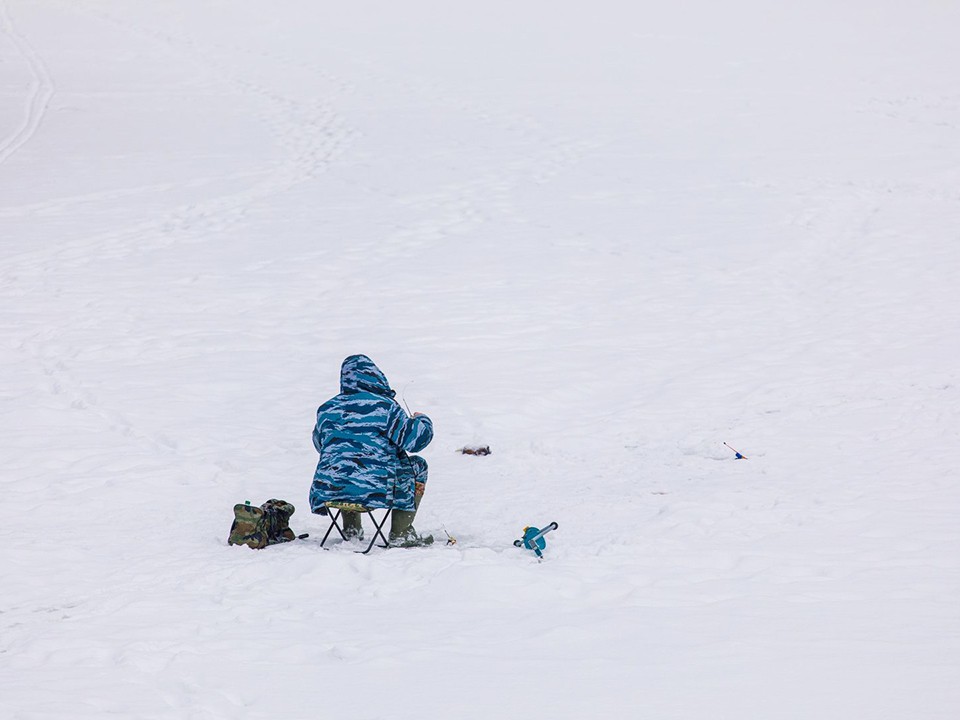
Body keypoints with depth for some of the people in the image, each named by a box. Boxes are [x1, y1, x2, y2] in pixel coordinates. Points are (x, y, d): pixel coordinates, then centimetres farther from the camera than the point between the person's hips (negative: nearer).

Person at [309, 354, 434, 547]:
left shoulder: (326, 409, 11)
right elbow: (411, 438, -7)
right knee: (418, 466, 18)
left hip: (329, 490, 5)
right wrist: (422, 421, 15)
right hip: (374, 489, -5)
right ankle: (401, 532, 13)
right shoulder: (385, 406, -4)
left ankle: (351, 529, 36)